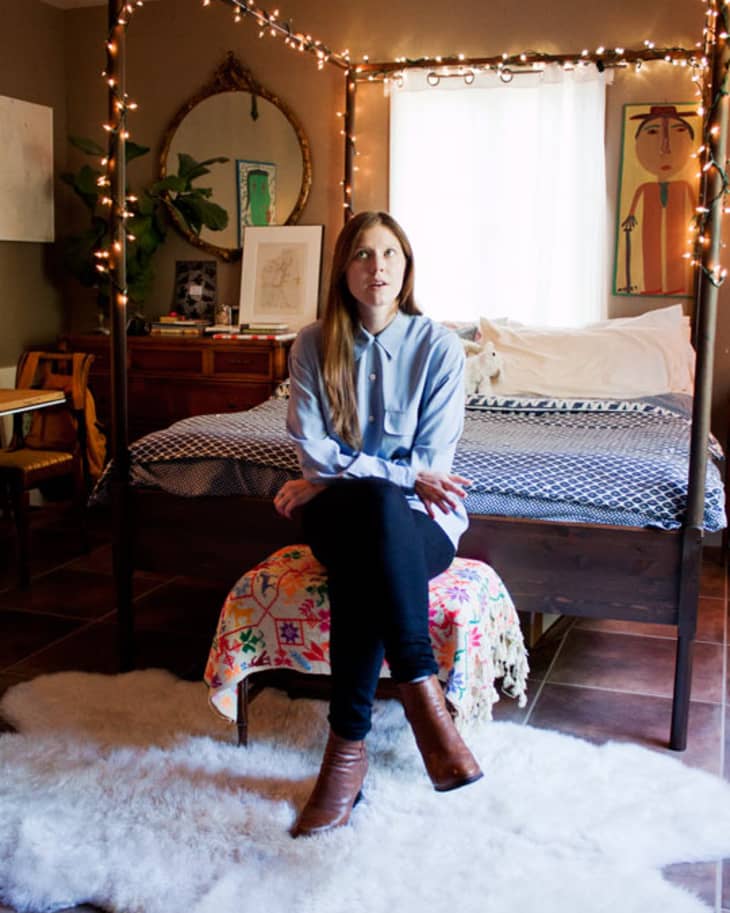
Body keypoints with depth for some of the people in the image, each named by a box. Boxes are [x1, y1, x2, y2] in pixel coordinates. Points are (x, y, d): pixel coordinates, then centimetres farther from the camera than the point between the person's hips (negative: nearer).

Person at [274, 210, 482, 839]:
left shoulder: (438, 346, -1)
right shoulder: (313, 345, 4)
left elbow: (433, 463, -7)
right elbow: (312, 450, -5)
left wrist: (338, 478, -9)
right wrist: (401, 476, -12)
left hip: (419, 523, -1)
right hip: (334, 516, 1)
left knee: (359, 567, -37)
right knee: (374, 503, -37)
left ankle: (349, 746, -29)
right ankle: (422, 693, -33)